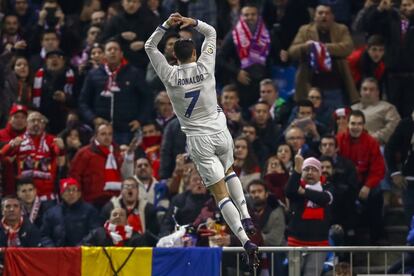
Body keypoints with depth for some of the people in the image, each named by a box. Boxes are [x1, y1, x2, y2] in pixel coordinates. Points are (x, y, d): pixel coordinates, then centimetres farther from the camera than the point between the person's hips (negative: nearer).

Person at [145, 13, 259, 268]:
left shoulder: (170, 76, -7)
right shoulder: (205, 67, -5)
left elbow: (150, 47, 6)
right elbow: (211, 33, 10)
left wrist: (167, 25, -4)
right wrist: (193, 23, -3)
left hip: (198, 139, -2)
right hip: (220, 132, 2)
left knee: (221, 192, -3)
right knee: (229, 170, 33)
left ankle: (245, 240, -17)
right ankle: (246, 217, 16)